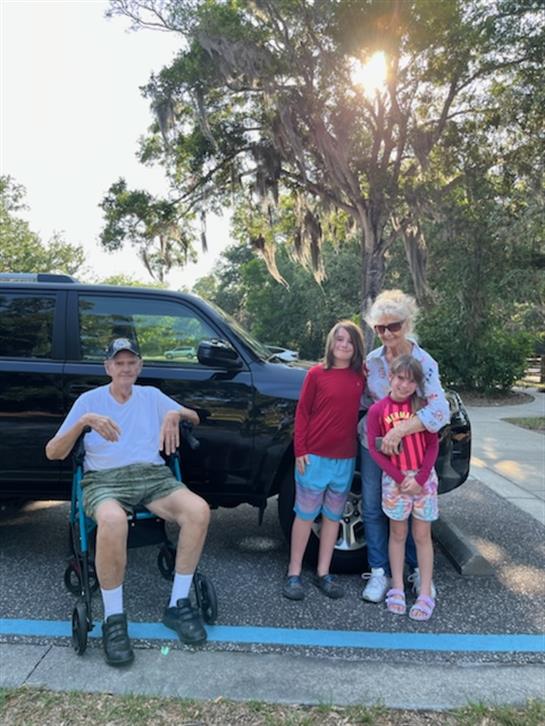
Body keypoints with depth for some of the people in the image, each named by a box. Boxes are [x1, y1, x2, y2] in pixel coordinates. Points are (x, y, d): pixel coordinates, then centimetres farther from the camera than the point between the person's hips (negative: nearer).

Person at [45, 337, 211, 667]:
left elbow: (194, 417, 21)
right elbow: (53, 452, 3)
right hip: (104, 480, -3)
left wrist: (175, 413, -2)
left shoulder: (151, 395, 18)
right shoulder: (89, 400, 10)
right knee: (112, 520, -40)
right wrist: (84, 420, -14)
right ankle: (114, 618, -20)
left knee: (199, 510, -27)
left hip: (153, 476, 3)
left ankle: (178, 604, -11)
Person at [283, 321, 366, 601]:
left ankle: (323, 573, 24)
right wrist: (300, 450, -9)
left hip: (346, 458, 4)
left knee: (333, 516, 12)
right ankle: (294, 574, 16)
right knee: (306, 514, 5)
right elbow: (302, 413, -4)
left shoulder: (360, 377, 4)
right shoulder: (316, 373, -5)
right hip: (314, 456, -4)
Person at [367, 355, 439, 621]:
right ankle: (397, 589, 22)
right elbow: (375, 449, -7)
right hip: (394, 479, 0)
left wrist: (420, 478, -12)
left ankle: (425, 594, 15)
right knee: (398, 534, 11)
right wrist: (400, 479, -12)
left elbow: (432, 444, -3)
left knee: (422, 535, 7)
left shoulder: (422, 407, -3)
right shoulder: (377, 410, -5)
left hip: (424, 478, 0)